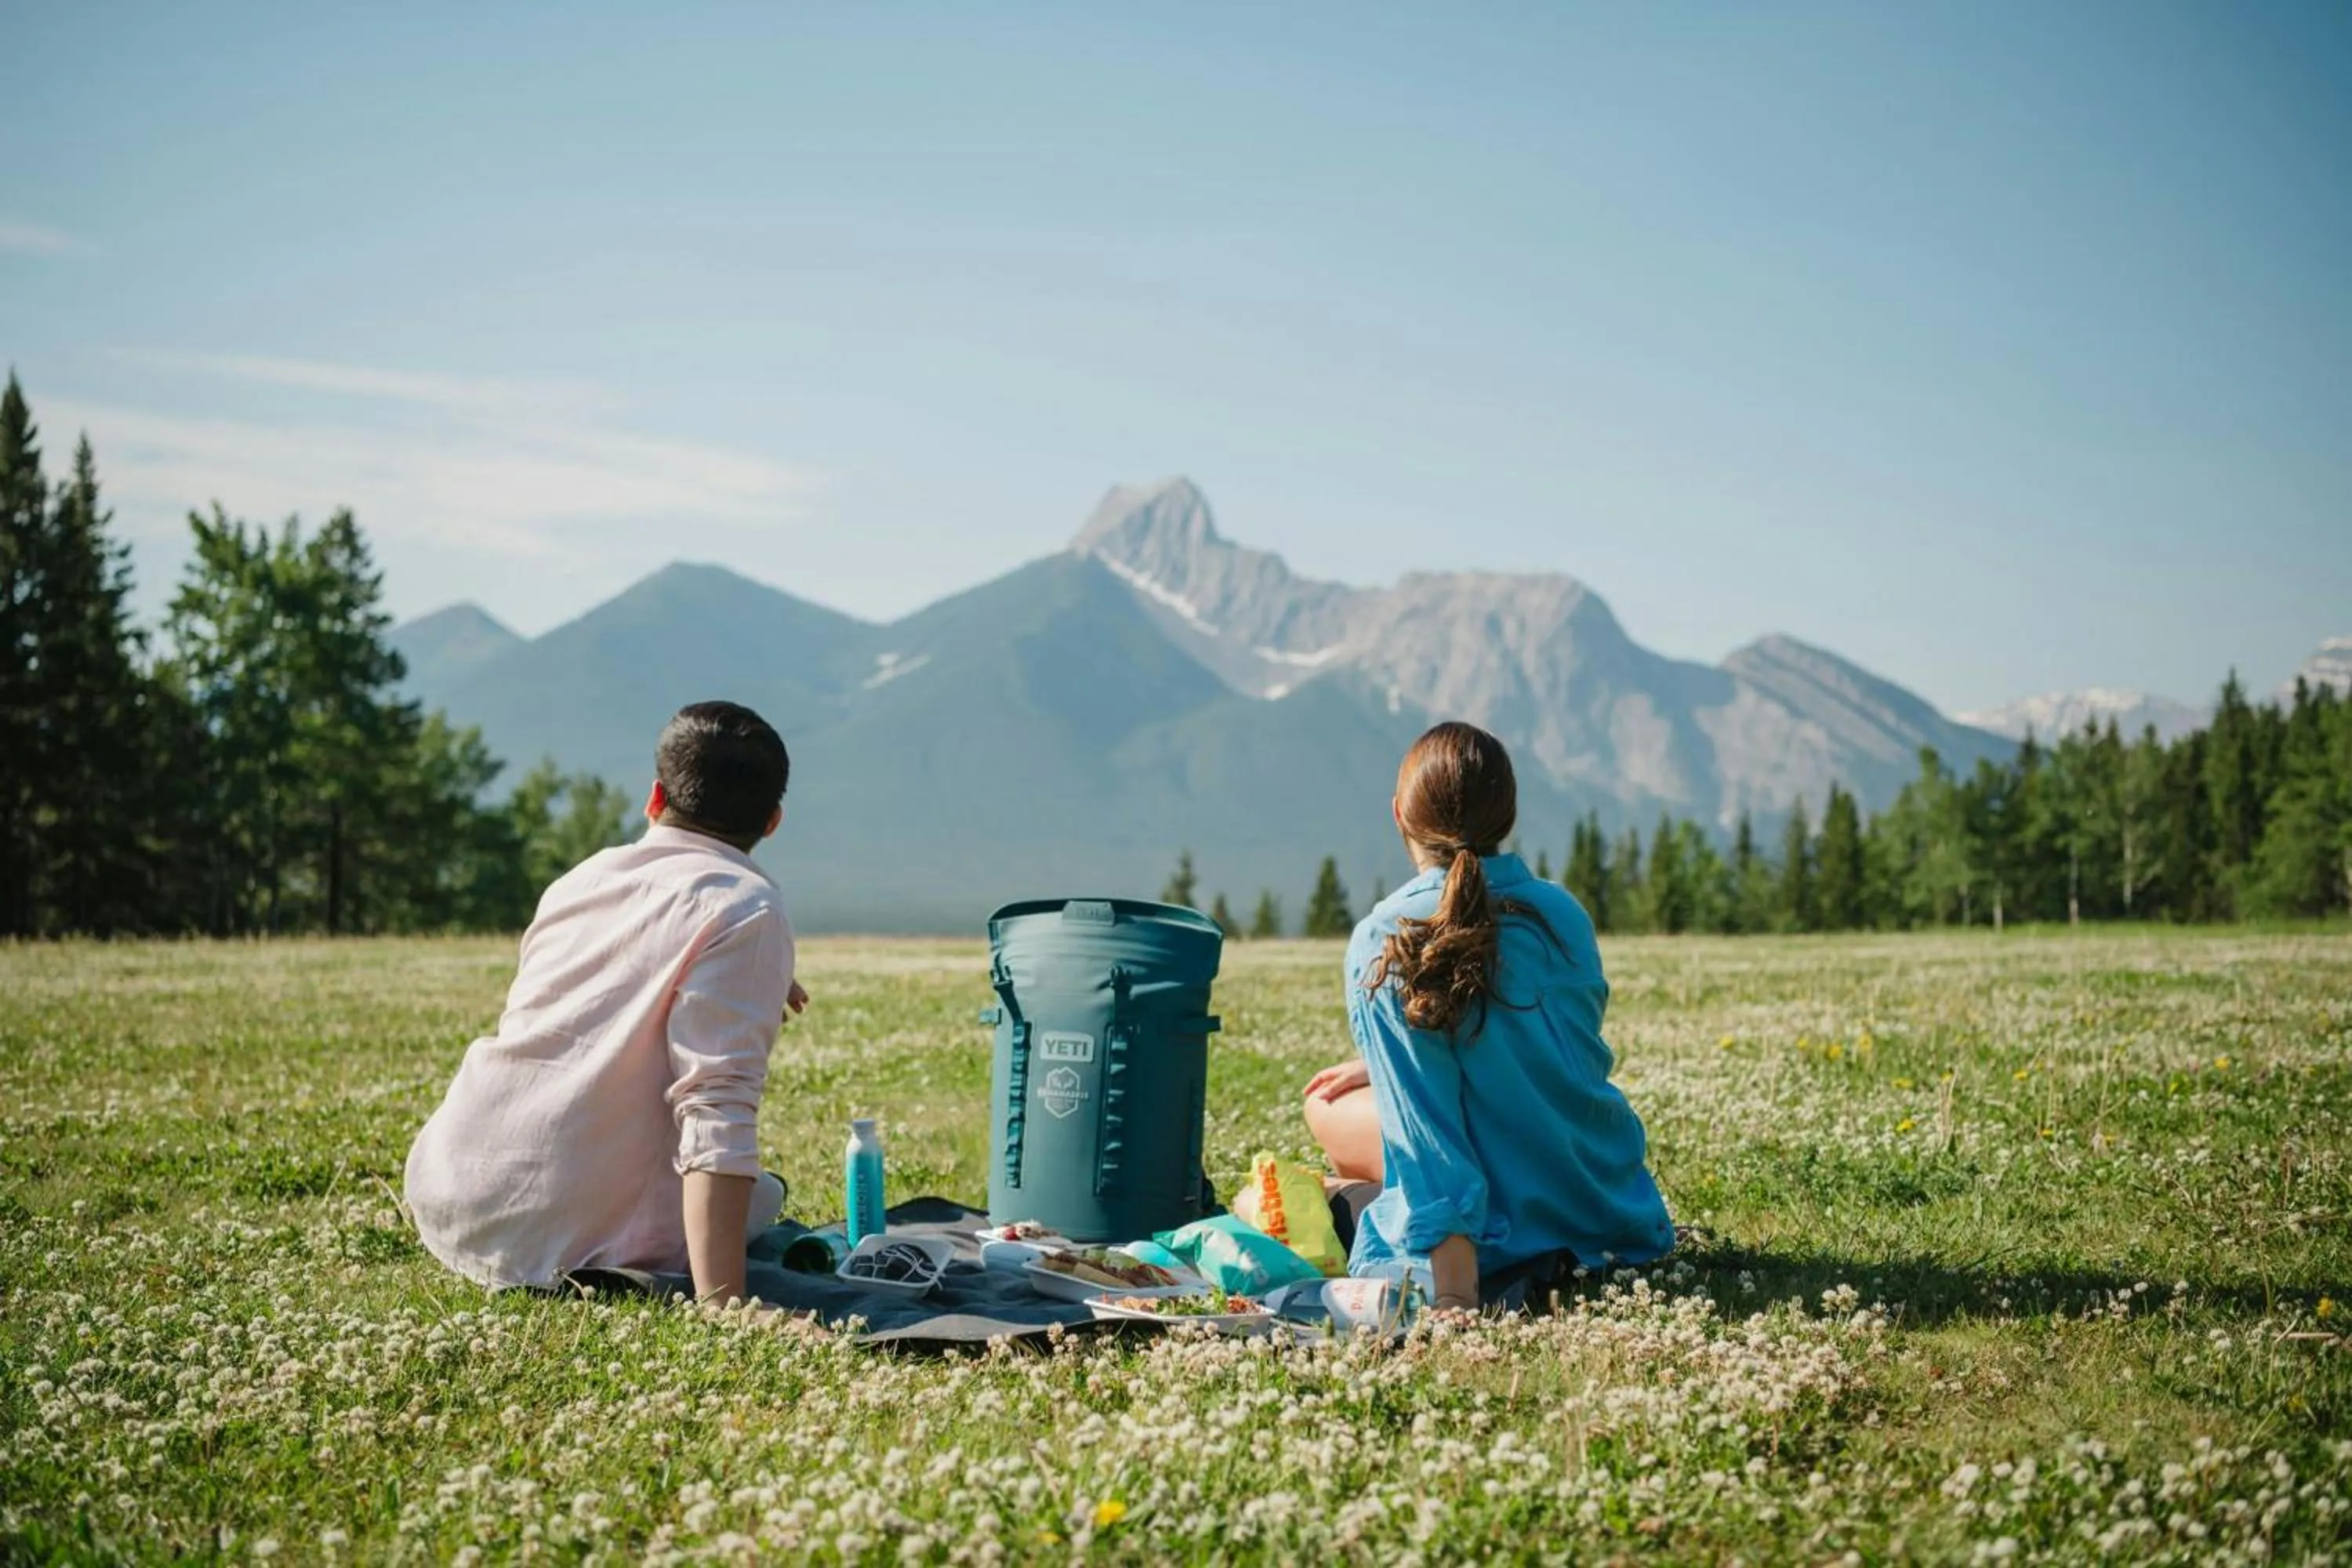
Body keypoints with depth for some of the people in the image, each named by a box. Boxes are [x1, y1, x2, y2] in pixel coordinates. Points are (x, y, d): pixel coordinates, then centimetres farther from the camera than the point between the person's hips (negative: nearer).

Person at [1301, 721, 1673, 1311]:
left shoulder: (1381, 944, -16)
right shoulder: (1562, 912, -1)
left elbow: (1424, 1121, -21)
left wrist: (1453, 1290, -21)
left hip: (1510, 1221, -6)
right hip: (1611, 1201, 6)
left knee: (1328, 1112, 18)